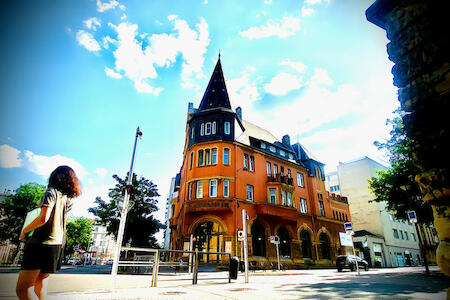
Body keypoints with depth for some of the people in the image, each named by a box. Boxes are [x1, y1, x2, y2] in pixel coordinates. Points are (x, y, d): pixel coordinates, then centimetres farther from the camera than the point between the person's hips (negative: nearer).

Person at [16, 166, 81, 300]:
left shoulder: (52, 192, -9)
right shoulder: (69, 198, 12)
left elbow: (43, 218, -20)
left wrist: (24, 231, -4)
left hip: (43, 242, -8)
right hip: (59, 243, 8)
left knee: (22, 289, -6)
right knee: (41, 279, 21)